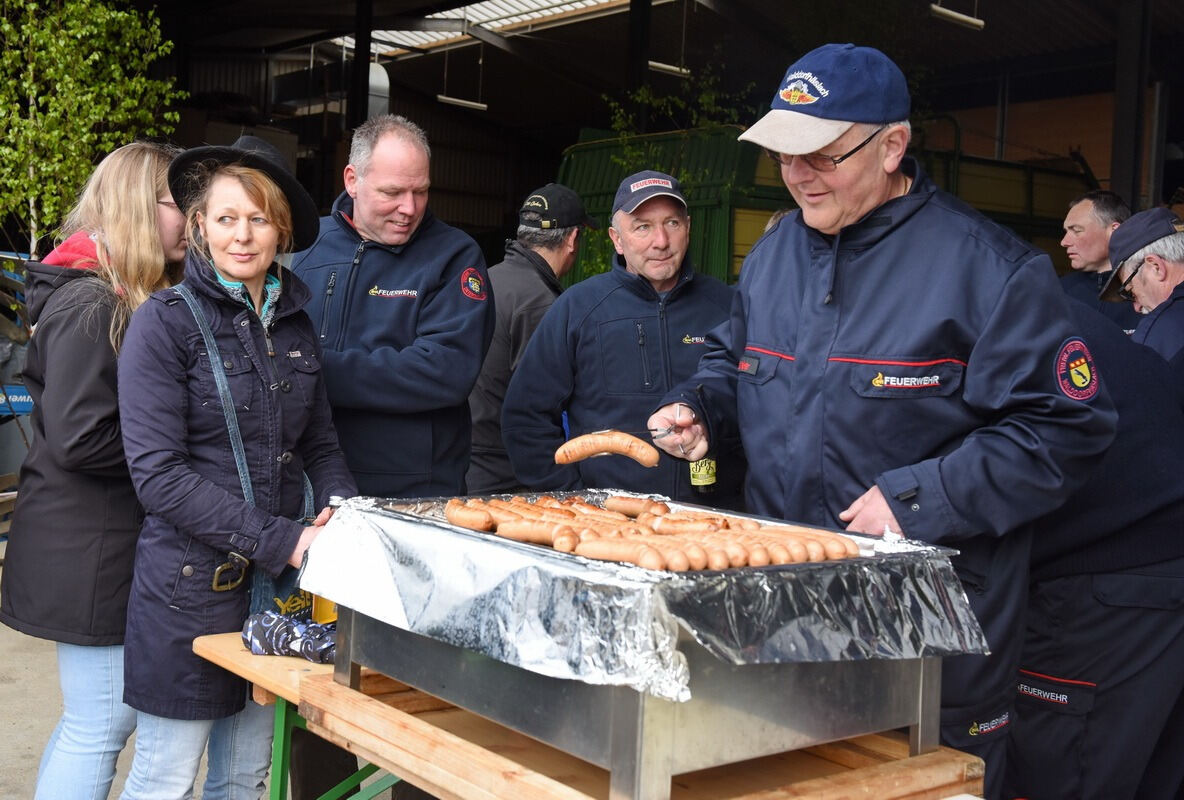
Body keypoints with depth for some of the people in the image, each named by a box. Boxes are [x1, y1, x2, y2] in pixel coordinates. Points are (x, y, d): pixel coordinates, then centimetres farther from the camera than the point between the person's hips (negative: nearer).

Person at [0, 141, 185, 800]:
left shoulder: (133, 300, 13)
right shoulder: (89, 306, -17)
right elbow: (78, 439, -22)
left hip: (118, 541, 10)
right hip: (90, 550, -9)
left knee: (98, 719, 17)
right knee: (103, 723, -1)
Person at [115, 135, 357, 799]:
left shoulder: (295, 321, 8)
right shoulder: (166, 322, -10)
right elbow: (158, 473, -16)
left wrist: (345, 512, -7)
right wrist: (282, 541, -20)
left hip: (278, 582, 6)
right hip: (190, 584, -5)